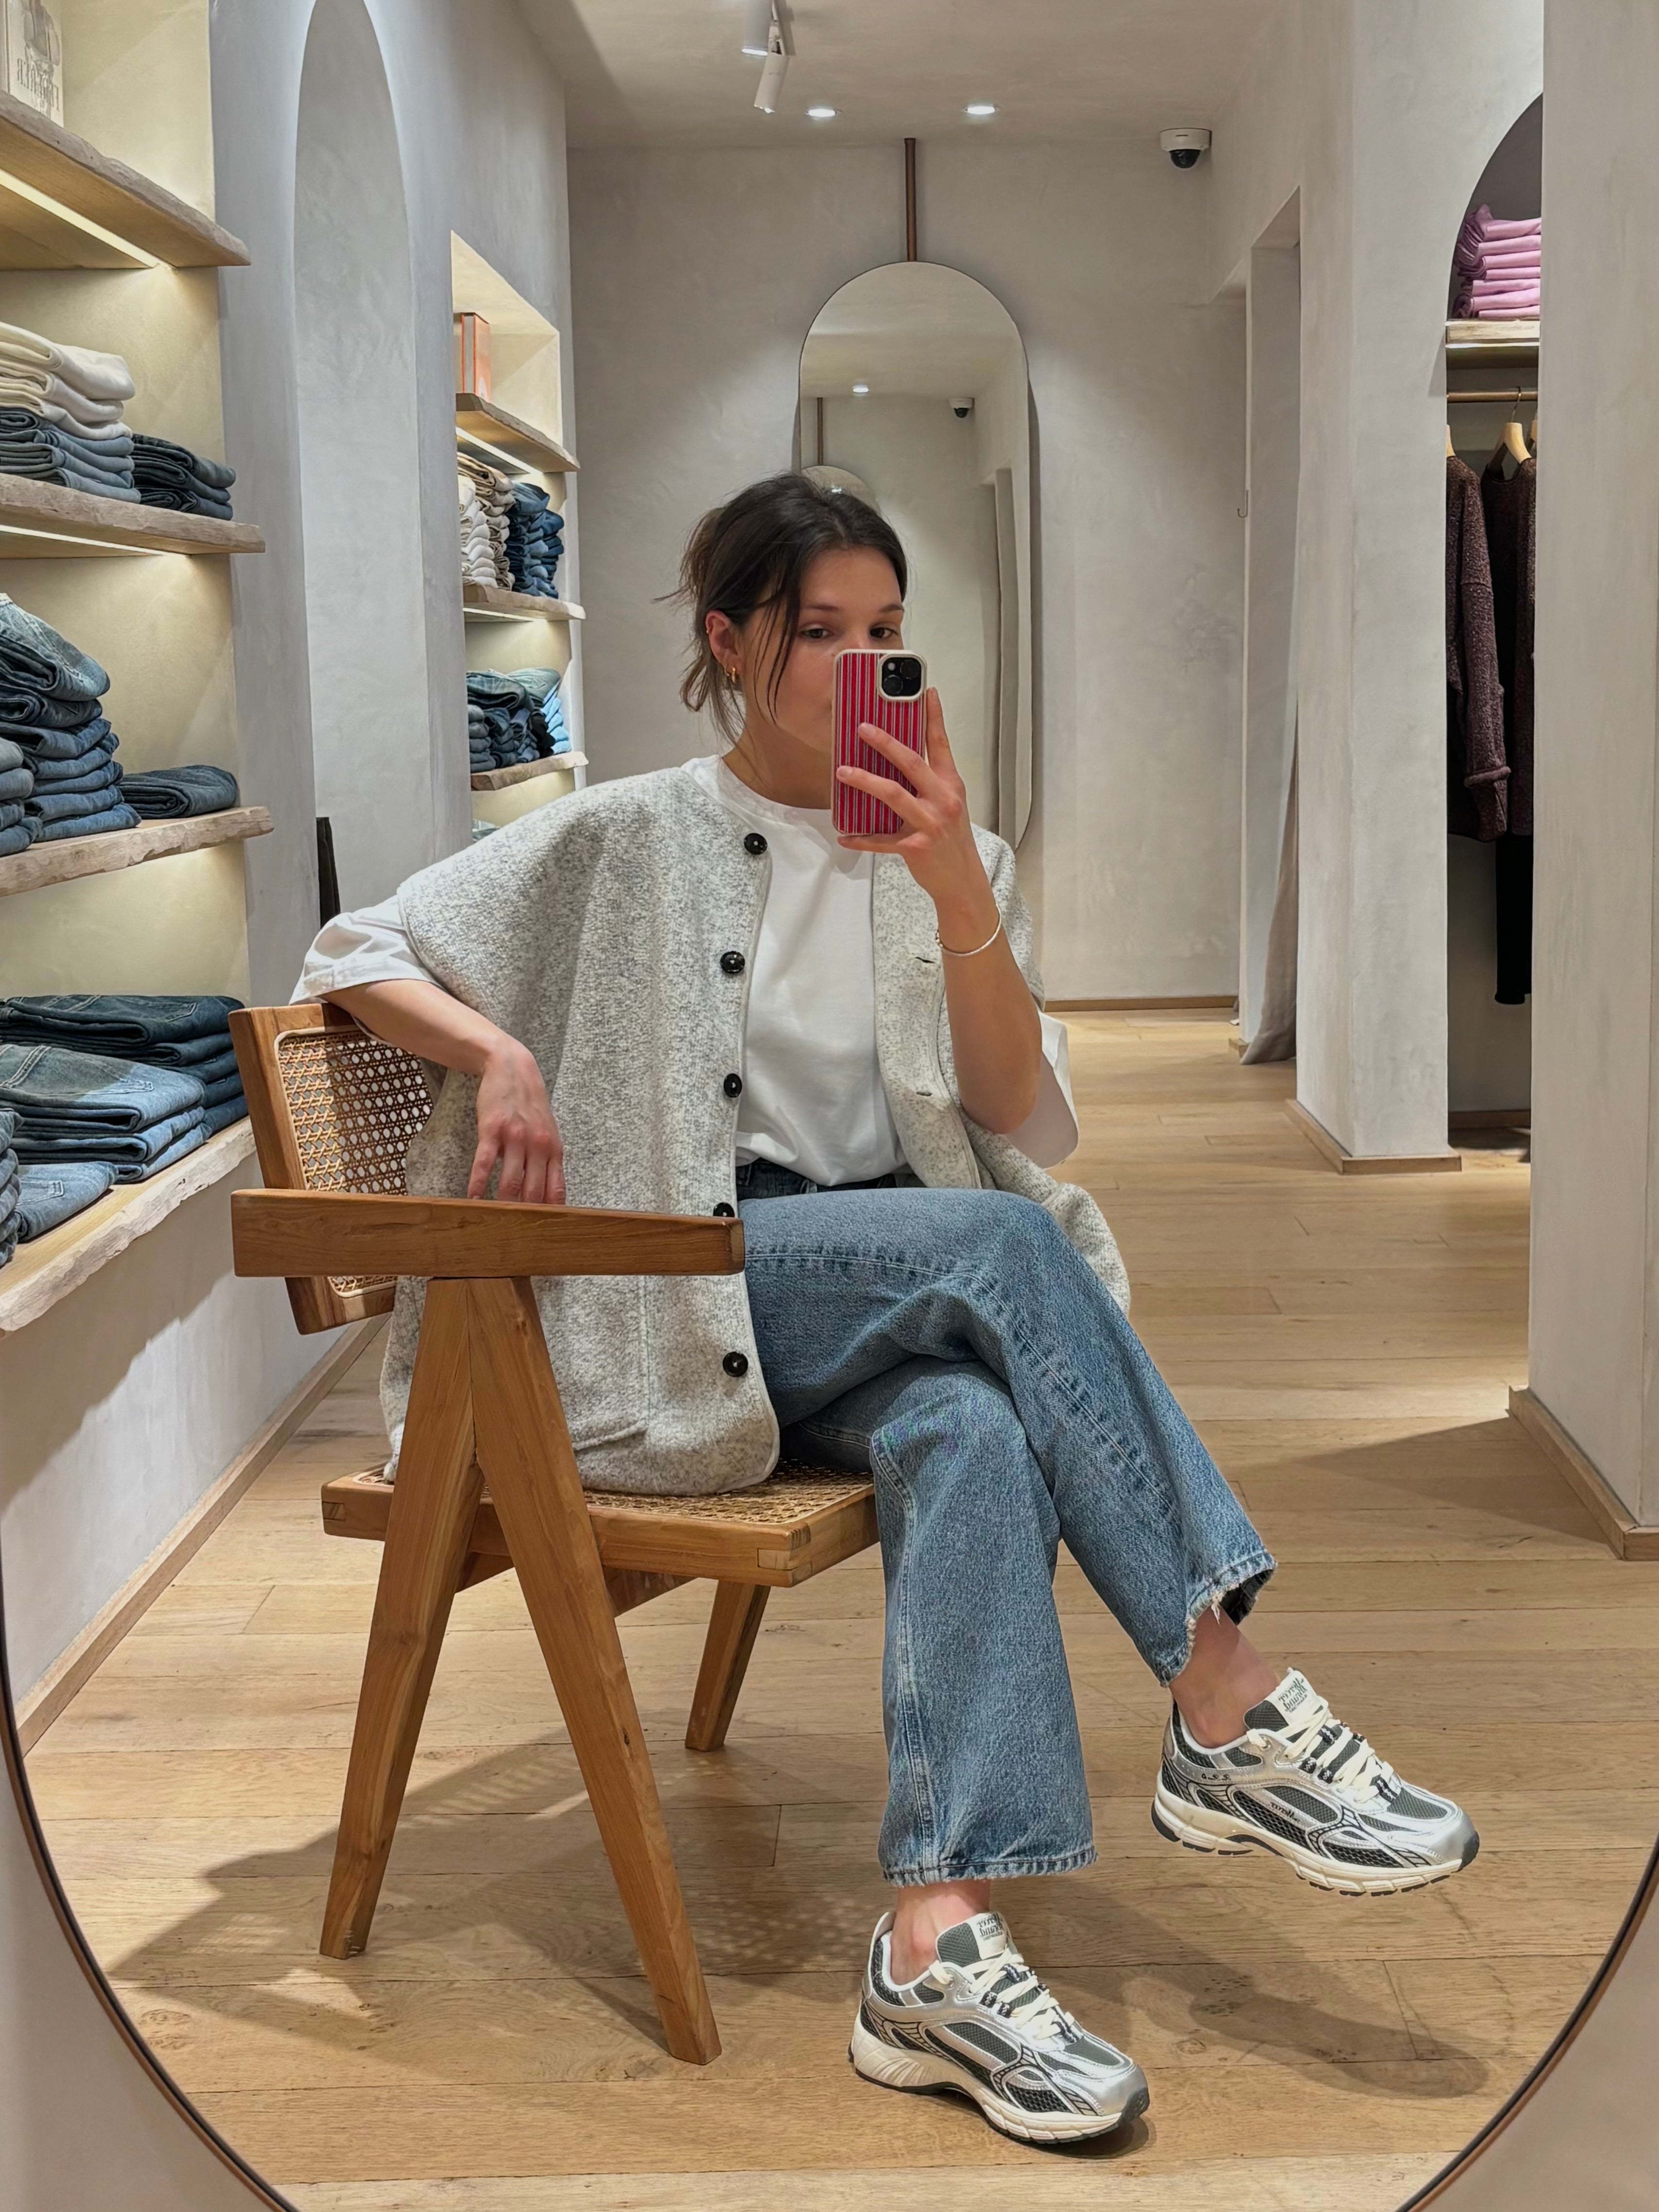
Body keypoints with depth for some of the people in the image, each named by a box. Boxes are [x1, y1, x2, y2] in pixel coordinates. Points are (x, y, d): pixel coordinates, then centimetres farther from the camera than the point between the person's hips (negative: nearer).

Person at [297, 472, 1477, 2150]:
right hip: (680, 1306, -3)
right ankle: (1230, 1714, -30)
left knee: (979, 1432, -34)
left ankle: (937, 1949, -42)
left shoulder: (953, 856, 14)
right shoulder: (630, 844, 5)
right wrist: (502, 1052, -11)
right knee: (998, 1241, -31)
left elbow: (1022, 1125, 1)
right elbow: (350, 956, 8)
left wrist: (957, 895, -13)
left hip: (909, 1302, 3)